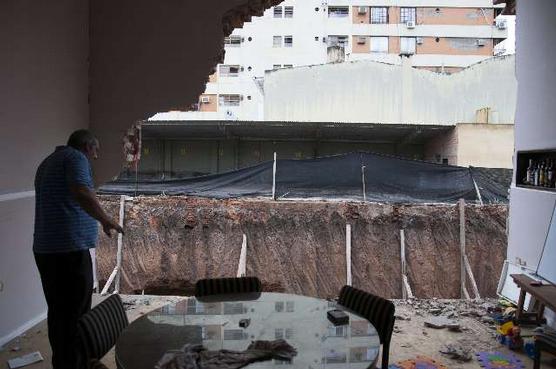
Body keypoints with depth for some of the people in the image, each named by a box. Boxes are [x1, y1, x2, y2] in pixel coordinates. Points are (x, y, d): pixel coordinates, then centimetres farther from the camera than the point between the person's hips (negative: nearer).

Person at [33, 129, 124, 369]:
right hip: (70, 249, -9)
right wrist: (106, 220, -14)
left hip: (45, 249, 9)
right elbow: (82, 192, -26)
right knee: (75, 315, -2)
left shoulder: (47, 162, 22)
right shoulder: (76, 158, -7)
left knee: (58, 311, 17)